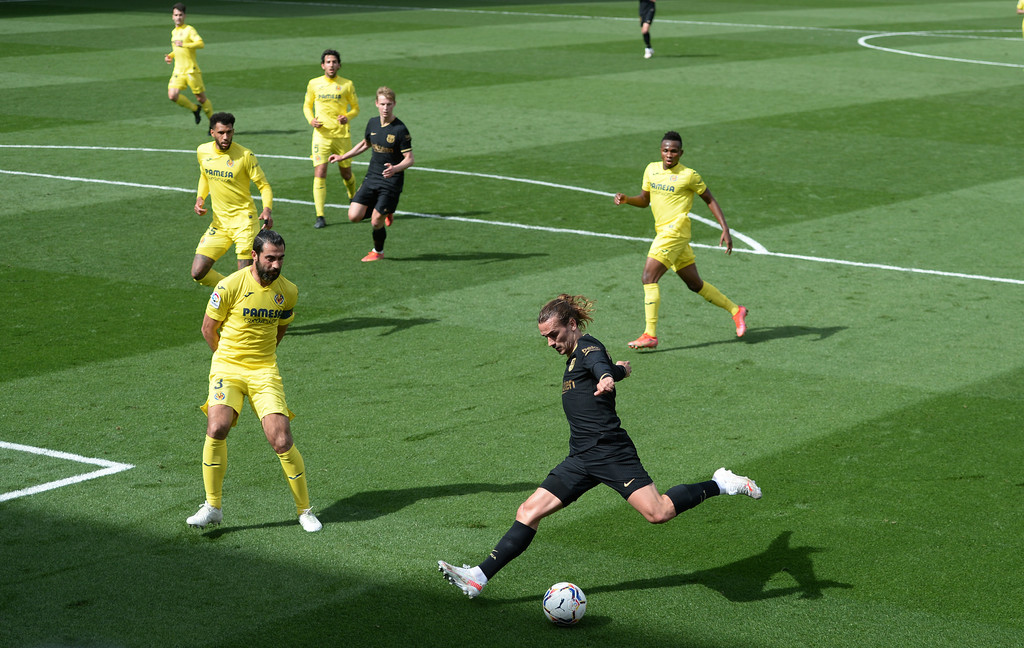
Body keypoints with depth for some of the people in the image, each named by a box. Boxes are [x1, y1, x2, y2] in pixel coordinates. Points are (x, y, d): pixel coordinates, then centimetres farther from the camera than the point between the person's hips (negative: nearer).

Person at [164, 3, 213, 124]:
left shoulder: (189, 29, -6)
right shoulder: (174, 32, 17)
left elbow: (201, 44, -22)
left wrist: (184, 45, -33)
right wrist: (170, 56, 16)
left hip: (191, 71, -6)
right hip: (178, 71, 6)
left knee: (201, 98, -2)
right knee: (172, 95, -14)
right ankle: (195, 109, 10)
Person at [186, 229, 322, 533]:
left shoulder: (288, 291, 0)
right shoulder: (230, 286, -12)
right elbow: (208, 328, 2)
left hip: (265, 371, 2)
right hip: (227, 368, -2)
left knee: (282, 442, -11)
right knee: (217, 428, -24)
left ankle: (305, 510, 8)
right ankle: (213, 506, -8)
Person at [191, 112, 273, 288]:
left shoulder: (245, 155, -13)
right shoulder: (202, 151, 2)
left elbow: (264, 186, -8)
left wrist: (267, 210, -26)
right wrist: (200, 198, 4)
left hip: (244, 220, -5)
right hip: (219, 221, 5)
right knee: (198, 273, -2)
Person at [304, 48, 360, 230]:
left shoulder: (347, 85, 0)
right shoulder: (313, 84, 3)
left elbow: (355, 108, 9)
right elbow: (307, 106, 15)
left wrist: (347, 117, -13)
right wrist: (311, 120, -5)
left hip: (342, 135, 0)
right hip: (321, 135, 0)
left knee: (346, 173, 10)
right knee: (319, 174, -12)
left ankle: (353, 200, 43)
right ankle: (320, 216, -12)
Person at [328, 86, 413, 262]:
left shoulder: (400, 130, -14)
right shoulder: (372, 123, 5)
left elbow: (410, 159, -14)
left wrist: (395, 168, -33)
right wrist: (342, 157, 25)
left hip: (391, 181, -6)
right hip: (371, 177, 6)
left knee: (376, 222, -5)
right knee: (354, 216, -6)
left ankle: (378, 252, 25)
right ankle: (385, 213, 23)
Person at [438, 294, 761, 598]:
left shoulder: (588, 347, -6)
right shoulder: (574, 356, 21)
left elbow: (601, 364, -33)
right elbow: (620, 368, 37)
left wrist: (606, 377, -55)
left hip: (611, 451, -9)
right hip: (581, 459, 9)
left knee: (658, 513, -20)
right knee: (529, 512, 0)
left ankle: (720, 484, 2)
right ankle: (478, 578, -1)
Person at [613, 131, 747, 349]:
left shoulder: (689, 175, -8)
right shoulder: (651, 169, 10)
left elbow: (710, 200, 2)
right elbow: (644, 199, 21)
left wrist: (725, 229, -2)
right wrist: (626, 199, 0)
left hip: (675, 231, -7)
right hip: (662, 232, 7)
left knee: (649, 277, -16)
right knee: (695, 284, 15)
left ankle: (650, 335, -16)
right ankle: (736, 311, 30)